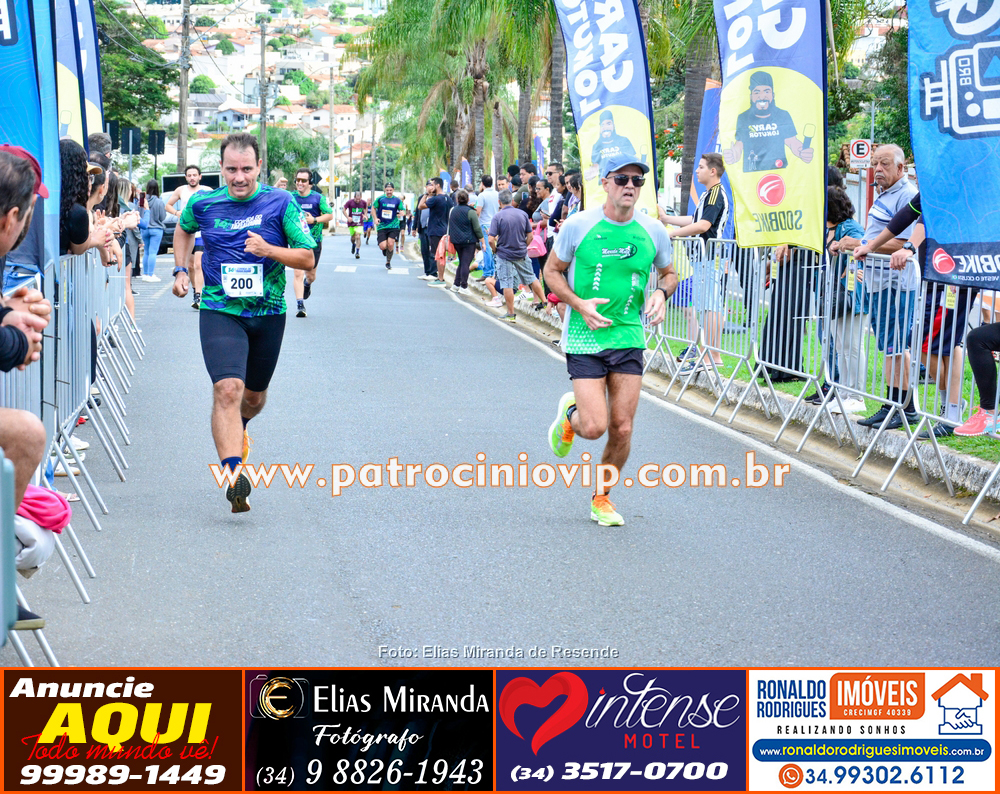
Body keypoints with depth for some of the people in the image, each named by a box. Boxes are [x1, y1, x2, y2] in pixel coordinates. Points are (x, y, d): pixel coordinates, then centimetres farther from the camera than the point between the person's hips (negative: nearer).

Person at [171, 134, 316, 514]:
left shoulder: (281, 203, -7)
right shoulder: (202, 204, -2)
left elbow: (308, 258, -7)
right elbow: (183, 230, 22)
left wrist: (270, 250, -23)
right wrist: (180, 271, 12)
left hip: (268, 314, 1)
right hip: (220, 312, -1)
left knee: (254, 395, 18)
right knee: (227, 389, -22)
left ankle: (238, 427, 54)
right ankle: (234, 475, -30)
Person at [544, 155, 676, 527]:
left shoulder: (653, 231, 0)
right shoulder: (578, 225, -8)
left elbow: (668, 273, 17)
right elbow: (552, 270, 3)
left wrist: (661, 293, -6)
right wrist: (580, 305, -13)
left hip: (629, 338, 3)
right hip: (584, 338, -3)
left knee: (622, 429, 1)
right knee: (594, 427, -11)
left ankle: (602, 497, 24)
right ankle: (569, 412, 26)